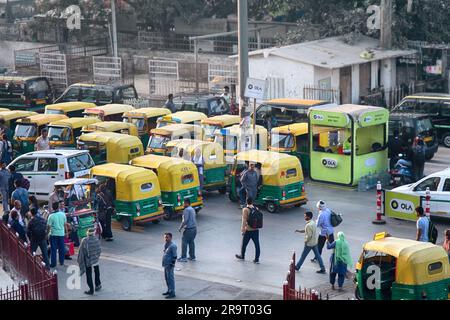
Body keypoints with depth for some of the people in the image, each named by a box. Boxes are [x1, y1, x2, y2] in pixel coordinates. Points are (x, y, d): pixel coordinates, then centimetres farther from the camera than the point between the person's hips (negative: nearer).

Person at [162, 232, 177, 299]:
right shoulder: (165, 245, 8)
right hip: (165, 265, 9)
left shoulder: (172, 246, -19)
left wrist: (172, 265, -18)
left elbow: (174, 256, -17)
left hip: (169, 265, -9)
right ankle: (169, 290, 30)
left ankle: (172, 293, 3)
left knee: (170, 278, -3)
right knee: (167, 278, 17)